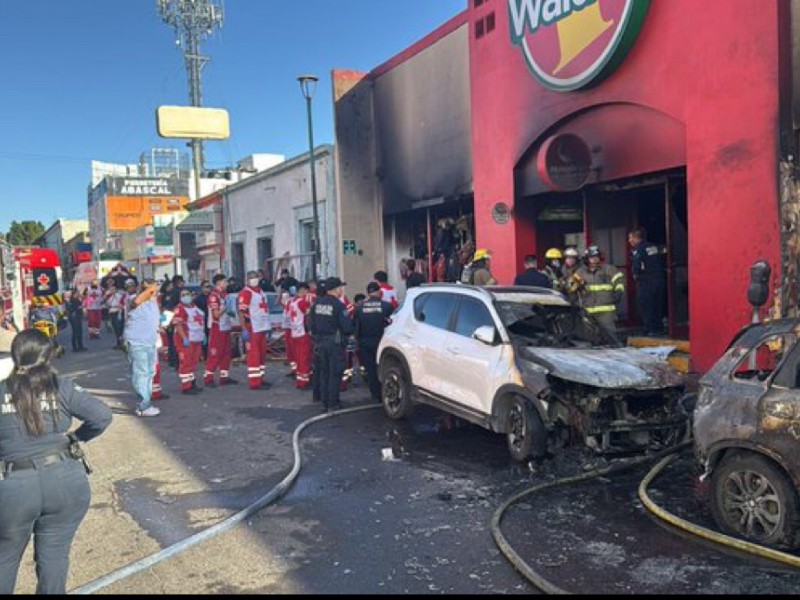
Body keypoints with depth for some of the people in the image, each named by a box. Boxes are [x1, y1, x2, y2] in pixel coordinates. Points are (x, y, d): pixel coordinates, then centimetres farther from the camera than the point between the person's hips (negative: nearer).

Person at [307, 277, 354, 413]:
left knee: (323, 372, 15)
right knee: (334, 373, 3)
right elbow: (347, 327, -17)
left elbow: (310, 323, 6)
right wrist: (351, 330, 4)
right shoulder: (338, 305, -16)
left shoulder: (317, 303, 2)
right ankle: (332, 403, 5)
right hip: (335, 343, -6)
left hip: (319, 342, 6)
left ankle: (324, 401, 22)